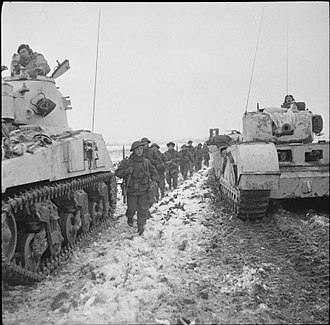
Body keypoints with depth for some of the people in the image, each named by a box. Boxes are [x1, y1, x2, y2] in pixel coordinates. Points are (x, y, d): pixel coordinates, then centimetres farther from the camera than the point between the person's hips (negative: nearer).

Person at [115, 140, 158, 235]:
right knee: (132, 208, 7)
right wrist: (127, 171, -21)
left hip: (143, 190, 2)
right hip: (131, 190, -1)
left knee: (143, 209, 1)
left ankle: (141, 226, 17)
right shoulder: (126, 162, -5)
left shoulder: (146, 162, 2)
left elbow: (154, 172, 15)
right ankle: (129, 217, 41)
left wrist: (154, 180, -3)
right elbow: (117, 173, -5)